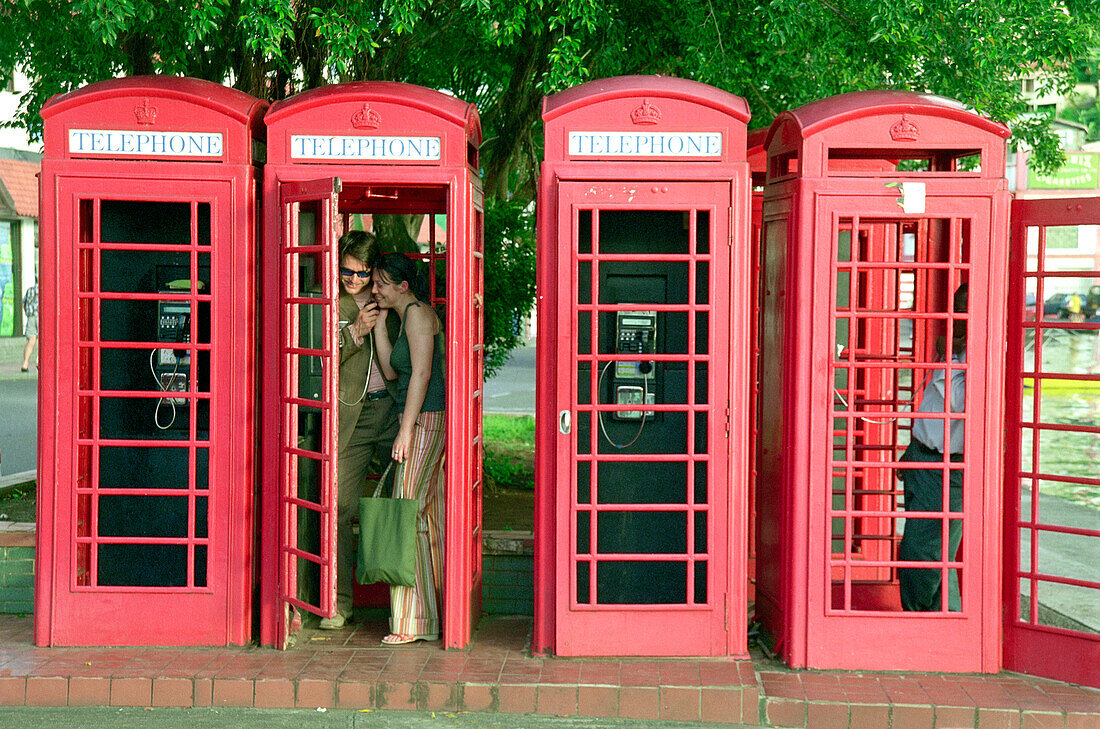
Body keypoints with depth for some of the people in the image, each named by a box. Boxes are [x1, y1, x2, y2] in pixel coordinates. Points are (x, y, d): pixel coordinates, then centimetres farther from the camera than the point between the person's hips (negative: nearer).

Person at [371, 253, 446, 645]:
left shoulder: (418, 313, -10)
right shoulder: (407, 316, 20)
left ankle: (414, 621, -6)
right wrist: (378, 323, 15)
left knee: (409, 514, -9)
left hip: (424, 421, -10)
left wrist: (406, 430, -20)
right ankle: (438, 613, 16)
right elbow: (391, 370, 19)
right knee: (430, 516, 11)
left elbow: (421, 373, -17)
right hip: (425, 422, 10)